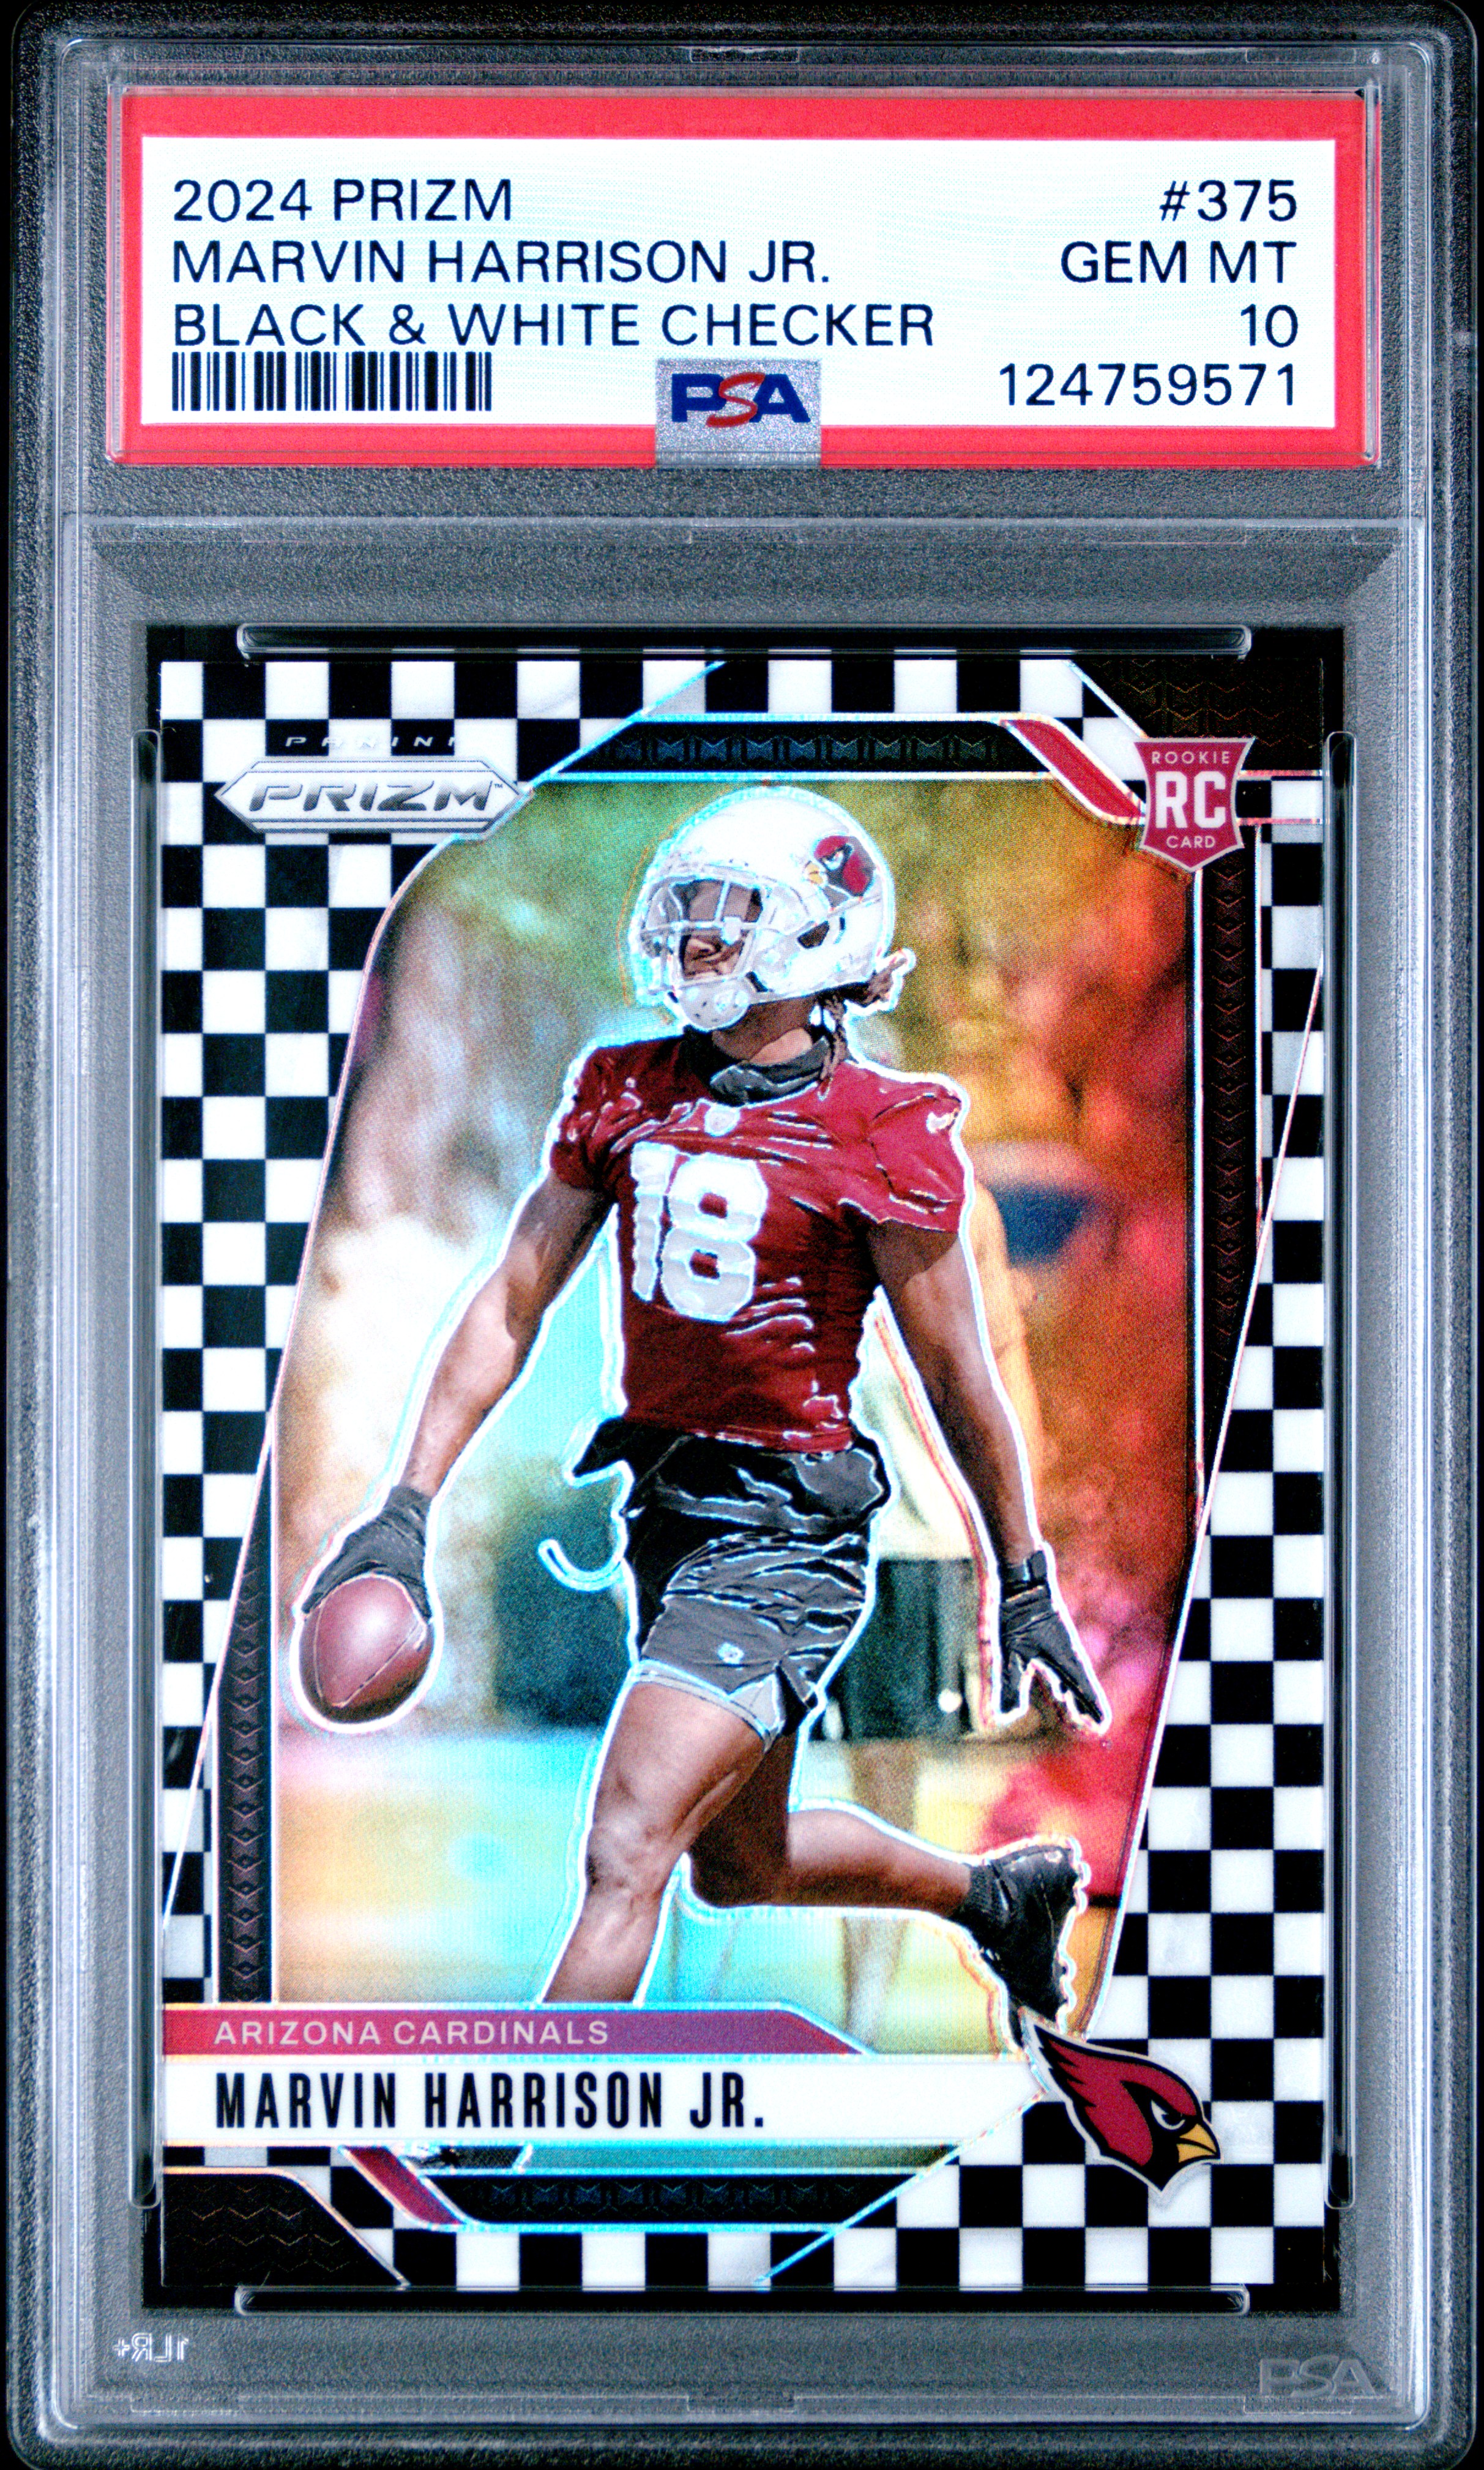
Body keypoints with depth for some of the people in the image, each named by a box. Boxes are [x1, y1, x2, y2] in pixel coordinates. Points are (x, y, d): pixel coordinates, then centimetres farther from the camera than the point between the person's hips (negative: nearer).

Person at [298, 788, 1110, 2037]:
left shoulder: (881, 1139, -13)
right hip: (667, 1510, 8)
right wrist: (408, 1507, -2)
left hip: (789, 1542, -7)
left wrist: (1026, 1585, 1)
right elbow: (511, 1307, 5)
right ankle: (1003, 1893, 49)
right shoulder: (627, 1093, 4)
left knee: (627, 1853, -15)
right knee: (741, 1869, 22)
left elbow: (959, 1381, -6)